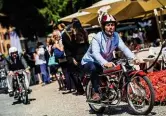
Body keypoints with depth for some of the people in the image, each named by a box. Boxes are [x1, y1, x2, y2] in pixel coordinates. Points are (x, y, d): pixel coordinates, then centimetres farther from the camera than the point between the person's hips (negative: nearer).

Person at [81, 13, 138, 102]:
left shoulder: (116, 36, -11)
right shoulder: (97, 38, -26)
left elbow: (124, 48, -21)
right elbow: (95, 53, -40)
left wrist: (133, 58, -39)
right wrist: (105, 63, -58)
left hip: (107, 61, 6)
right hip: (90, 61, -5)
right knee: (94, 69, -38)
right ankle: (96, 93, -25)